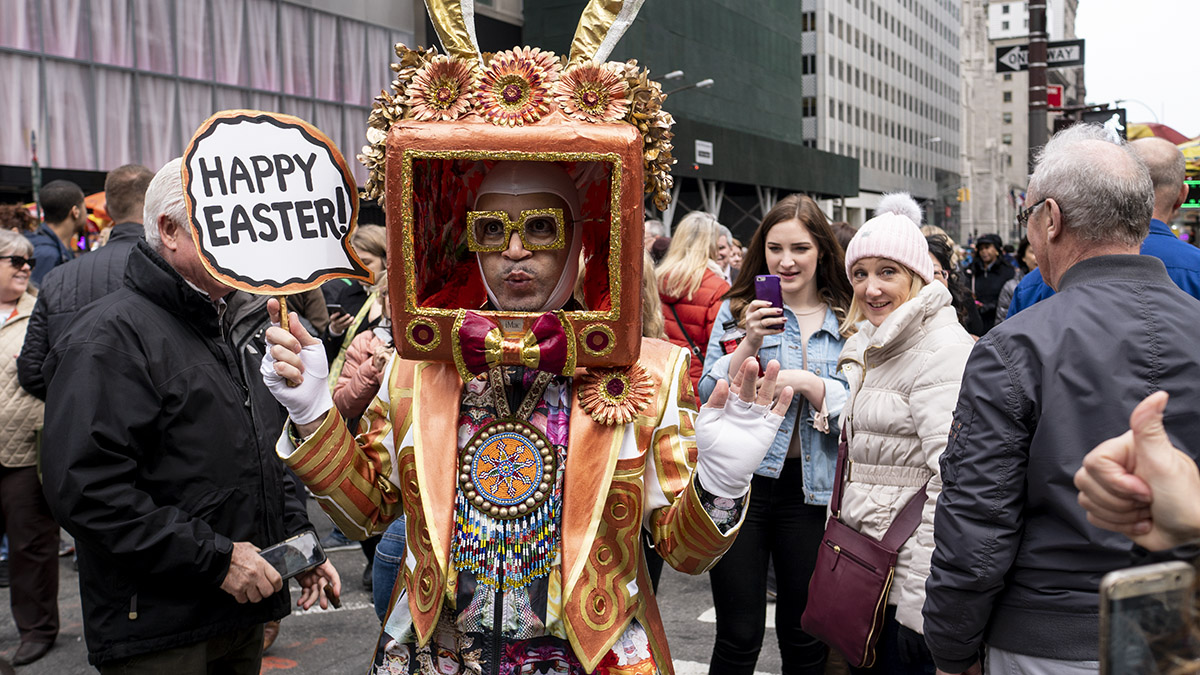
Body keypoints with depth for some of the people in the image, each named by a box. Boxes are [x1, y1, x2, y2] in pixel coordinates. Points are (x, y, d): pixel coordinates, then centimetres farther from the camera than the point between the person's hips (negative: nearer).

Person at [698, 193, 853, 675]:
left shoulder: (847, 321, 5)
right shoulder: (738, 308, 2)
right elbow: (709, 397, -4)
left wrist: (807, 382, -15)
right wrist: (749, 343, -17)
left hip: (809, 487, 2)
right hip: (740, 480, -1)